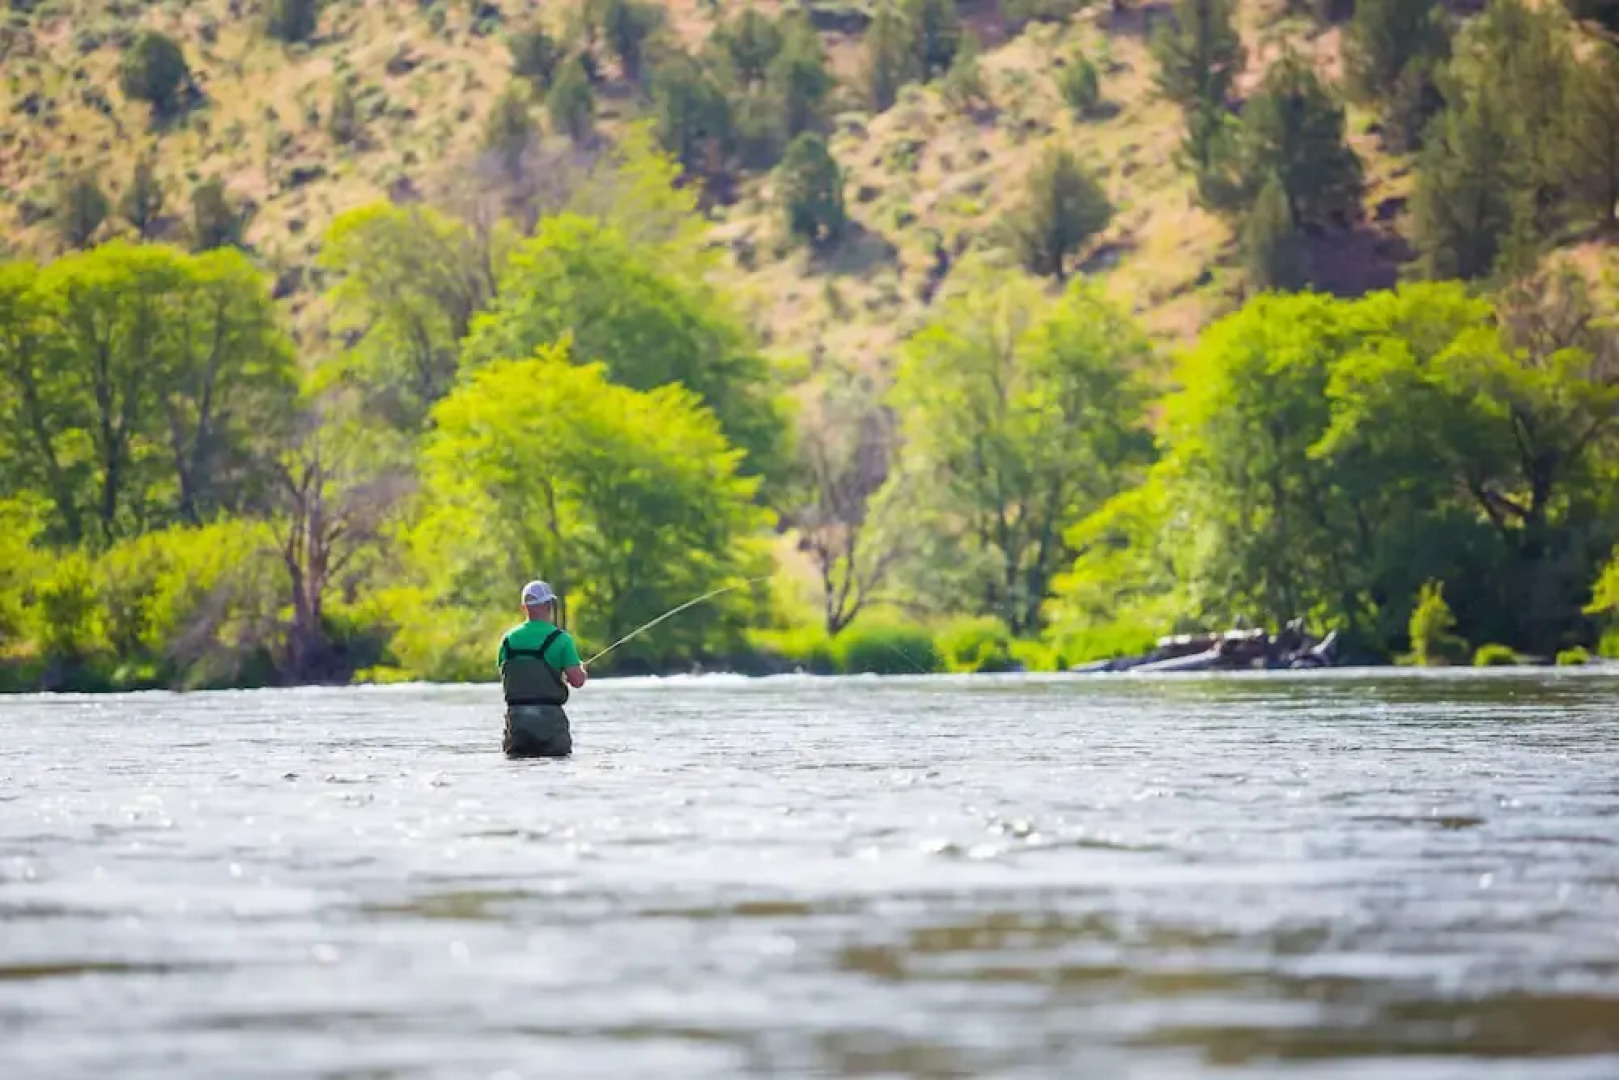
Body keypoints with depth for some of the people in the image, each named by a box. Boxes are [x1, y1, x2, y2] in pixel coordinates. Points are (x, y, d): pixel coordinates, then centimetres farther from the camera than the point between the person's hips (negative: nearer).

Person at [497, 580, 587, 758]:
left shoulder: (508, 639, 6)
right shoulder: (560, 638, -7)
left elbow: (504, 679, 14)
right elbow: (577, 680, -10)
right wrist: (582, 671, 14)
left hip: (516, 715, 3)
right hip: (548, 715, -3)